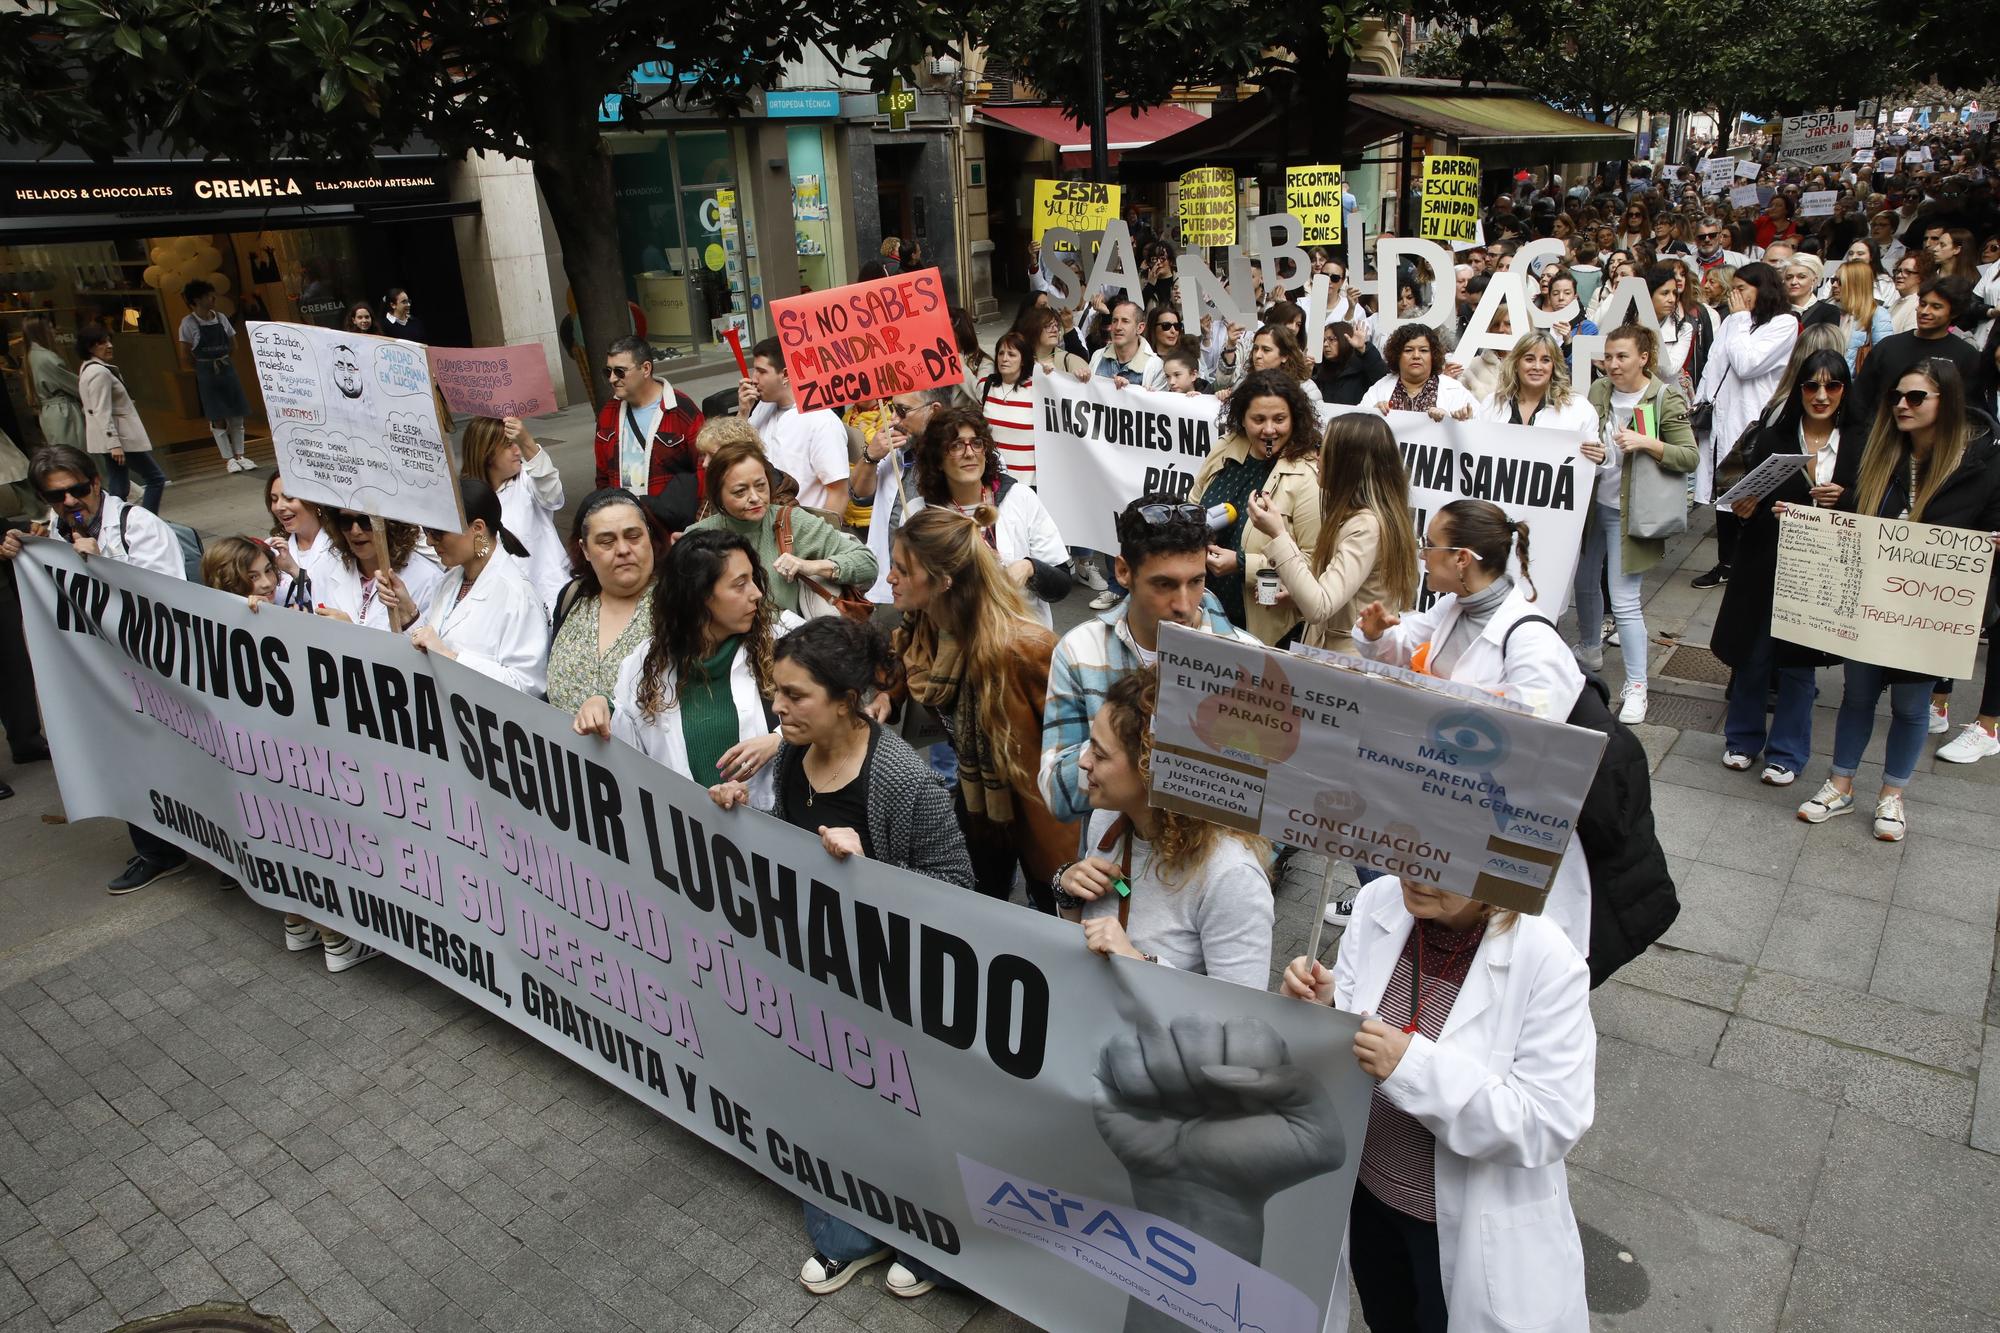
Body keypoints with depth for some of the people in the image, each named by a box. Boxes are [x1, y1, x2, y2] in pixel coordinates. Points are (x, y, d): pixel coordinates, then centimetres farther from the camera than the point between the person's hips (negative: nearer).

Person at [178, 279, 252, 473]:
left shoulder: (221, 318, 4)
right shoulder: (189, 323, -8)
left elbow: (233, 346, 12)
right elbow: (187, 353, -4)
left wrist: (227, 363, 6)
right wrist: (209, 364, -2)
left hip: (227, 370, 4)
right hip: (206, 374, -4)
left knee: (237, 415, 3)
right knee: (218, 418, -1)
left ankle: (239, 456, 10)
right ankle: (228, 459, 3)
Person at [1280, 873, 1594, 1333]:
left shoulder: (1547, 960, -25)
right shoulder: (1379, 903, -13)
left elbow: (1551, 1125, -25)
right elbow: (1347, 1045, -1)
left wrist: (1415, 1065, -35)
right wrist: (1322, 1007, -24)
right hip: (1367, 1192, 5)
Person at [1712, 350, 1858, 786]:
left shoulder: (1860, 445, -1)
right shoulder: (1771, 438, -2)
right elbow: (1746, 498, 1)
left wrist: (1843, 500, -17)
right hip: (1765, 563, 1)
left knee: (1798, 661, 7)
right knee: (1752, 654, 9)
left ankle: (1786, 753, 22)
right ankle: (1742, 738, 29)